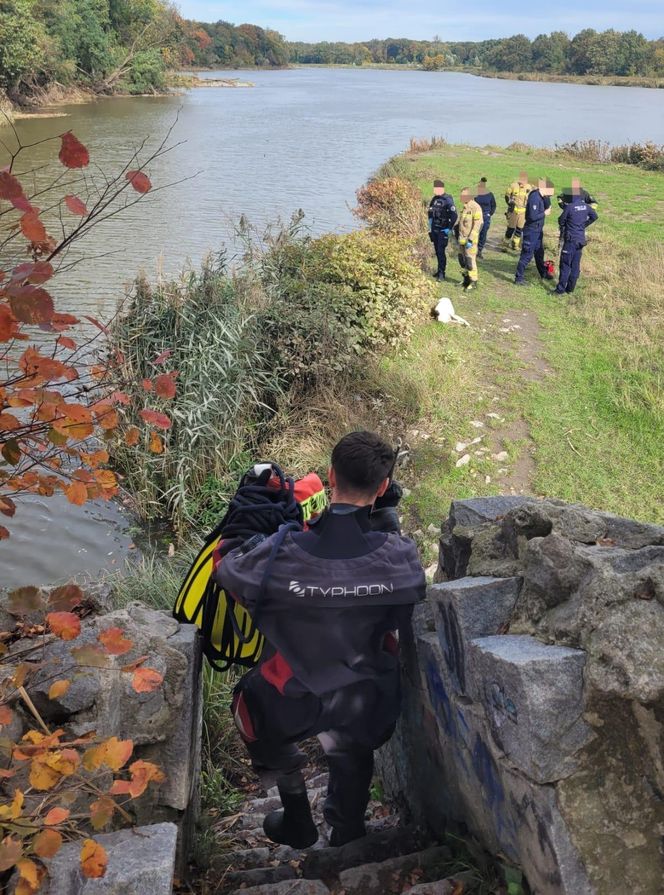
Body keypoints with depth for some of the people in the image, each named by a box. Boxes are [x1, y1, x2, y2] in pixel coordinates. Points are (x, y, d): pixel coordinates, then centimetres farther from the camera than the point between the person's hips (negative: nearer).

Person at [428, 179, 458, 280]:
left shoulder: (448, 200, -14)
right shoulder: (434, 199, 8)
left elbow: (454, 215, -17)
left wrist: (449, 228, -15)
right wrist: (430, 226, 17)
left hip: (443, 230, -7)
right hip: (434, 229, 7)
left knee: (441, 251, -10)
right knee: (437, 251, 12)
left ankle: (442, 272, -6)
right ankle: (440, 270, 22)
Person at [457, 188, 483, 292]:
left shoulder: (475, 208, -16)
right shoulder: (465, 207, 12)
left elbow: (477, 225, -20)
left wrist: (470, 240, -23)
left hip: (470, 240, -9)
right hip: (462, 239, 9)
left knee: (470, 260, -8)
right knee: (462, 259, 14)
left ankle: (473, 282, 0)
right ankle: (466, 280, 27)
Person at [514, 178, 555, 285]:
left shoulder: (540, 196, 5)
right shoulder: (534, 198, -23)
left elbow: (547, 206, 9)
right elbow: (533, 216, -28)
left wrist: (546, 197, -7)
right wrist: (545, 213, -16)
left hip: (538, 230, 10)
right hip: (531, 230, -10)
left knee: (539, 252, 22)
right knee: (527, 254, -5)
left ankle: (543, 273, 38)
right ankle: (518, 278, 1)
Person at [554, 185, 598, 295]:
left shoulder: (569, 207, -16)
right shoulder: (586, 206, 3)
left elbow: (561, 221, -4)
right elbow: (594, 217, 18)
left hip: (570, 239, -6)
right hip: (581, 239, 6)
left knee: (565, 264, -3)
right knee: (576, 264, 11)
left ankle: (561, 289, -4)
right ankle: (571, 288, 16)